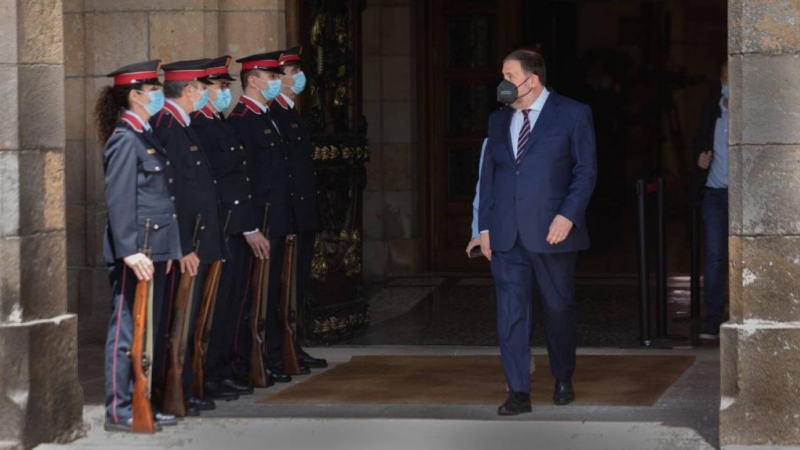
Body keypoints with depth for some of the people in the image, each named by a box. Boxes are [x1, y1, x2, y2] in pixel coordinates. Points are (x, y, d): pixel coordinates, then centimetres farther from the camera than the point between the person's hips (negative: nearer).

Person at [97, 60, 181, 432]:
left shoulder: (145, 136, 16)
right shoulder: (124, 140, -13)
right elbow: (119, 201, -18)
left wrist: (166, 249, 17)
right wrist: (130, 251, -23)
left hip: (154, 250, 10)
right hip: (136, 251, -10)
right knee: (127, 331, -4)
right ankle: (119, 411, 0)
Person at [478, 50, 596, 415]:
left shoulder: (573, 114, -1)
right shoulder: (498, 120, 14)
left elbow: (586, 171, -4)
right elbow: (488, 175, 15)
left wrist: (567, 216, -15)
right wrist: (484, 226, 8)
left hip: (551, 231, -3)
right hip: (506, 234, 4)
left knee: (559, 308, 8)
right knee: (510, 312, -3)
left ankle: (563, 381, 27)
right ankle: (518, 393, -1)